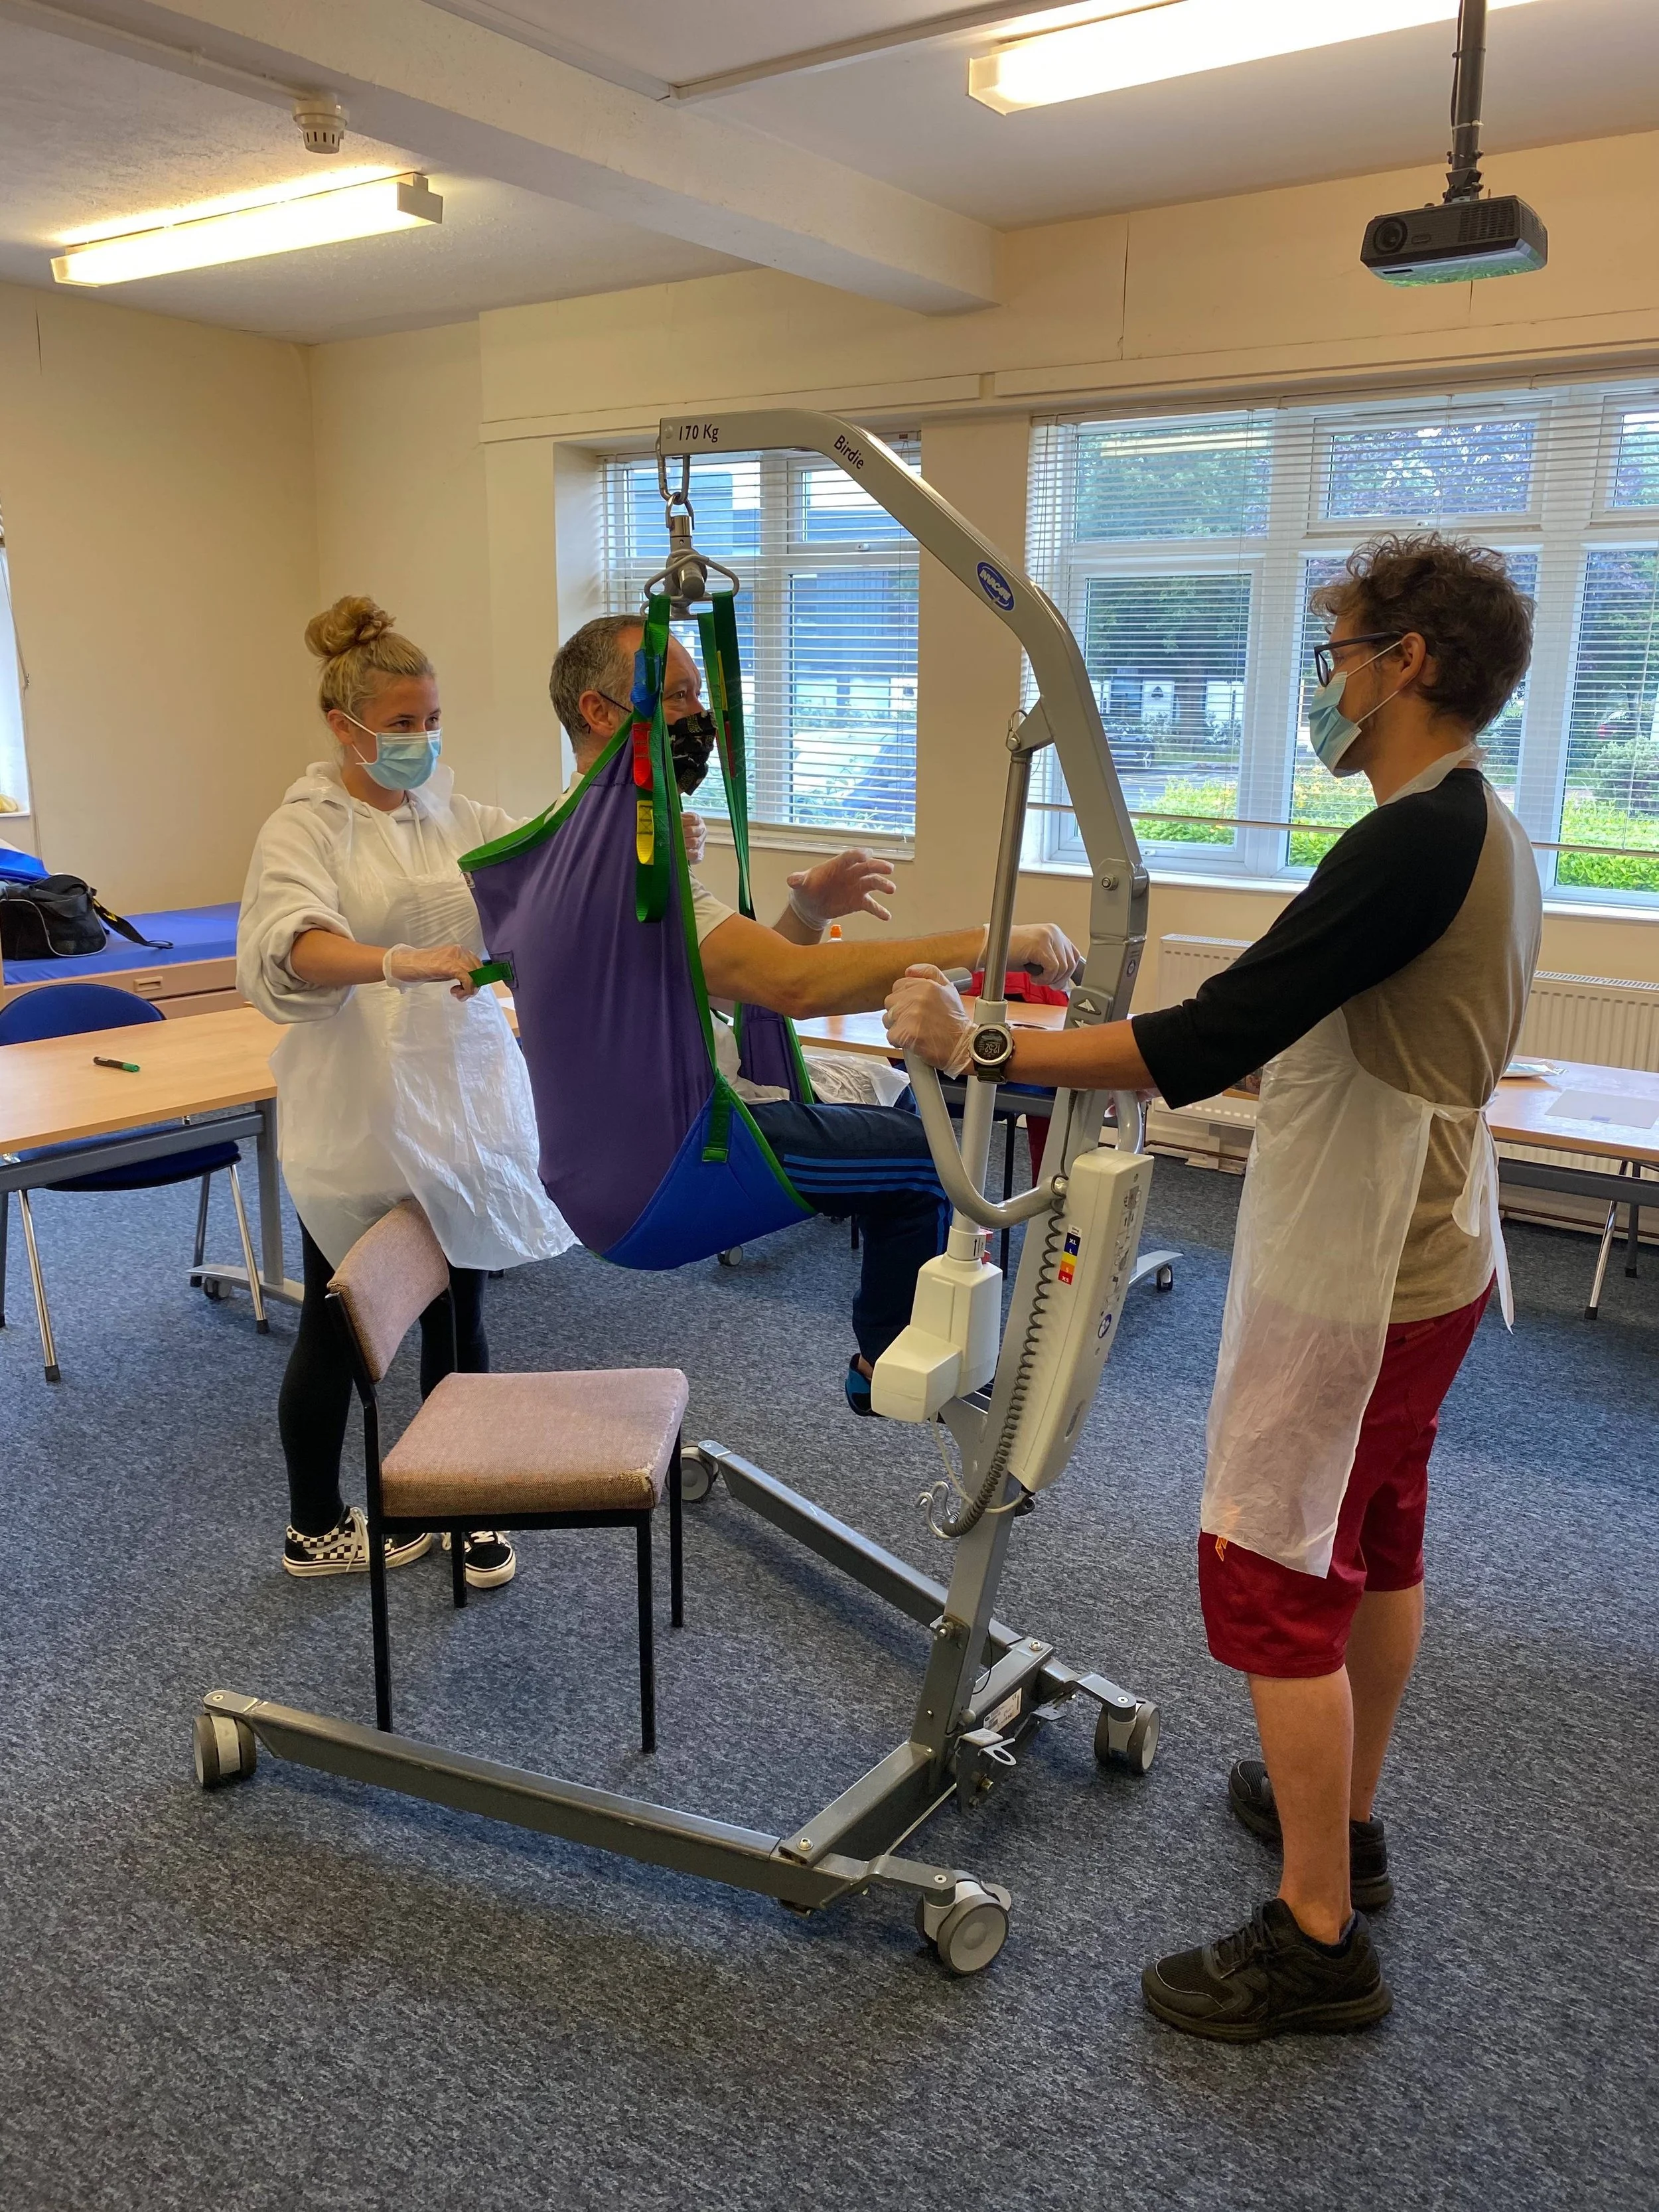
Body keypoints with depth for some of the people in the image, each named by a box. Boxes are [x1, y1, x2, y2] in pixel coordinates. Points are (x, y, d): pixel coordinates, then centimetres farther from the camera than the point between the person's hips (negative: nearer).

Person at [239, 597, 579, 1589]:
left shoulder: (459, 817, 6)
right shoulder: (303, 830, -8)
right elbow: (291, 948, -27)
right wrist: (403, 963, -45)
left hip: (465, 1103, 4)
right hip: (357, 1117, -4)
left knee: (459, 1318, 14)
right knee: (337, 1330, 12)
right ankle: (316, 1527, 32)